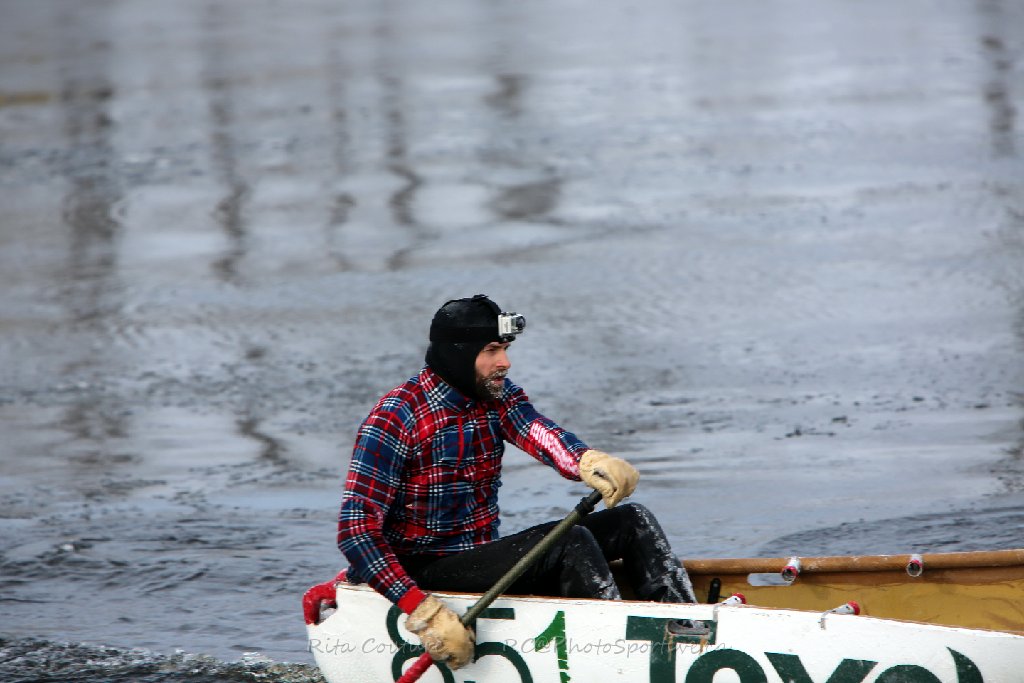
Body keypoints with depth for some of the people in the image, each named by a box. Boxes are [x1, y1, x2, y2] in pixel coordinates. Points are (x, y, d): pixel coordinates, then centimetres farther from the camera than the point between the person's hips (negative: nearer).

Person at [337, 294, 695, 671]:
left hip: (482, 553, 8)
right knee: (571, 542, -26)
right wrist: (423, 612, -32)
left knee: (631, 521, -2)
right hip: (425, 572, -8)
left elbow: (539, 434, -18)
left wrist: (591, 462, -43)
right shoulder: (394, 420, -17)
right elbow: (355, 531, -22)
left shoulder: (497, 394, 4)